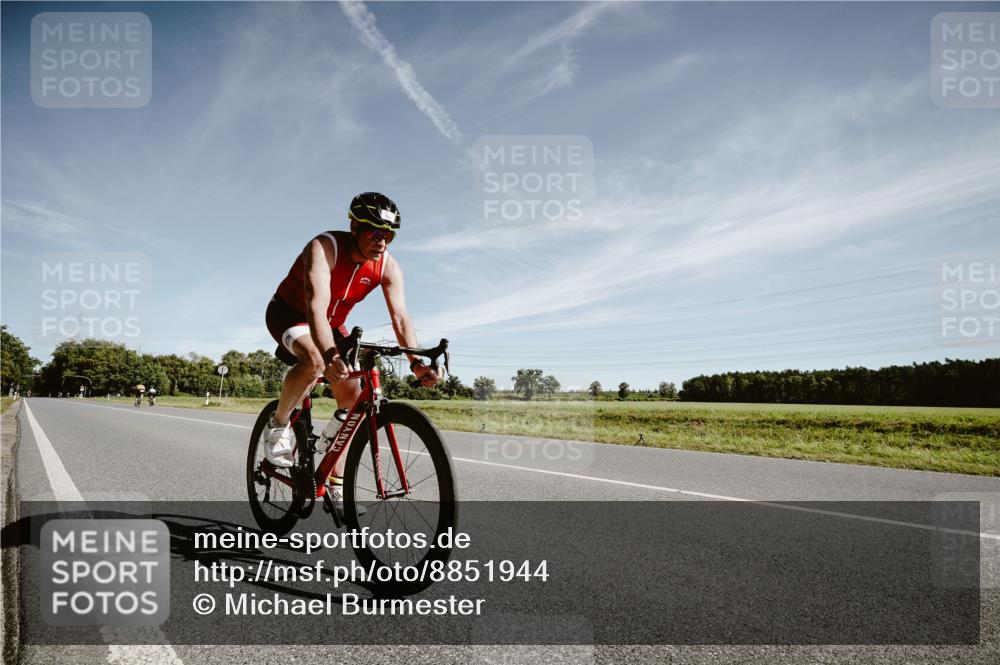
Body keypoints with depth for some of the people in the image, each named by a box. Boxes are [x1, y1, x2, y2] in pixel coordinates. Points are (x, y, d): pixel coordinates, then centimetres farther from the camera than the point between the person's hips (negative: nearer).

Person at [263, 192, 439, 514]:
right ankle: (278, 425, -10)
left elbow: (400, 317, -23)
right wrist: (330, 354, -62)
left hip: (332, 325, 5)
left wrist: (417, 363, -40)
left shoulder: (388, 267, -17)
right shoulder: (324, 248, -32)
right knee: (315, 360, -38)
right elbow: (317, 307, -46)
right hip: (289, 313, -5)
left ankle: (336, 482, 5)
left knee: (353, 397, -8)